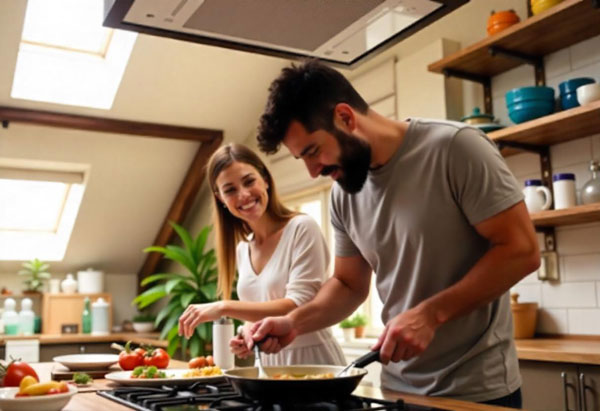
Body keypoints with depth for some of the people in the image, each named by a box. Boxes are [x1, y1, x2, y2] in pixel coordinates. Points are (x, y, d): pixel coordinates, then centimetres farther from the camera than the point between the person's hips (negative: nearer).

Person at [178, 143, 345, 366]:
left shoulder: (302, 228, -12)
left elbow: (300, 305, -19)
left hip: (311, 360, -5)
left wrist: (225, 307, -22)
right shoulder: (242, 250, 7)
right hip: (269, 363, 5)